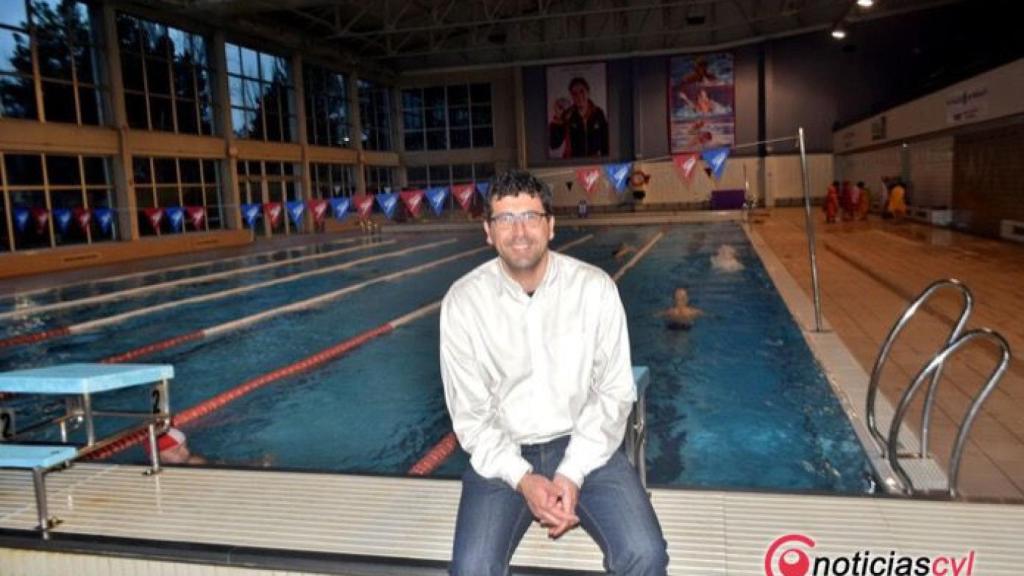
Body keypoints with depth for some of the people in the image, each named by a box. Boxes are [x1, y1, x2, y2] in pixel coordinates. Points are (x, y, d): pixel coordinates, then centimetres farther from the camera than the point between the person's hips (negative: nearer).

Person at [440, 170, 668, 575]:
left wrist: (572, 472, -15)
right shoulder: (462, 301, -8)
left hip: (583, 445, 1)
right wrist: (522, 478, -18)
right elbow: (471, 413, -5)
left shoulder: (595, 287, -7)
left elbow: (614, 393, -5)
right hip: (503, 453, 0)